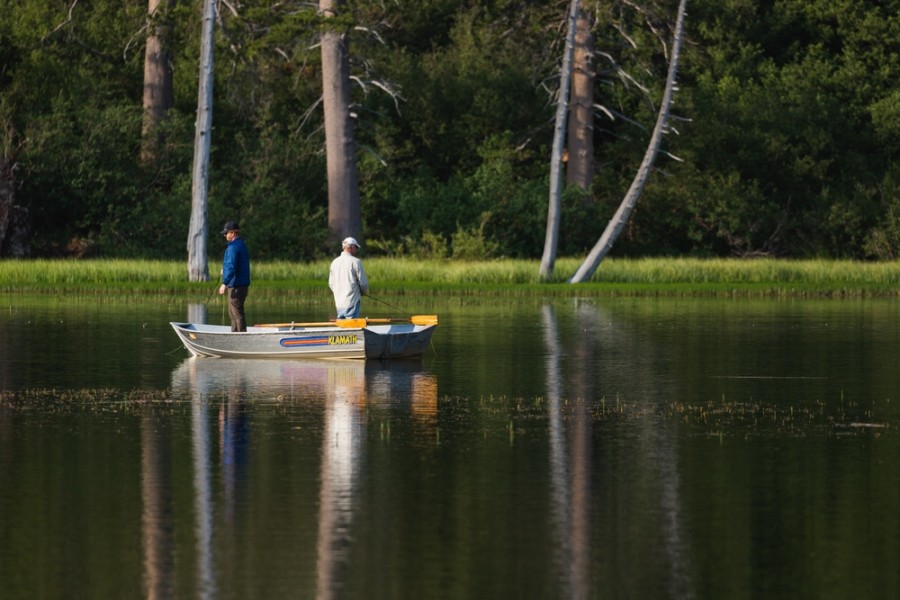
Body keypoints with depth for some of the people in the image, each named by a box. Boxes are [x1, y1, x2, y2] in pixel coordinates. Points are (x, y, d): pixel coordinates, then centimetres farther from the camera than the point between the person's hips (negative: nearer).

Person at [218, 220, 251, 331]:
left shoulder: (233, 247, -18)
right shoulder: (241, 245, 14)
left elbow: (231, 267, -25)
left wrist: (224, 283, -26)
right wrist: (224, 269, 32)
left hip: (236, 286, -10)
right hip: (241, 284, 10)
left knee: (237, 313, -7)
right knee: (232, 313, 18)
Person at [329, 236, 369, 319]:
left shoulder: (334, 262, 9)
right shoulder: (355, 261, -10)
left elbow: (331, 283, 13)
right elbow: (363, 282, -7)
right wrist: (364, 292, 13)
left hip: (339, 302, 6)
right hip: (352, 301, -6)